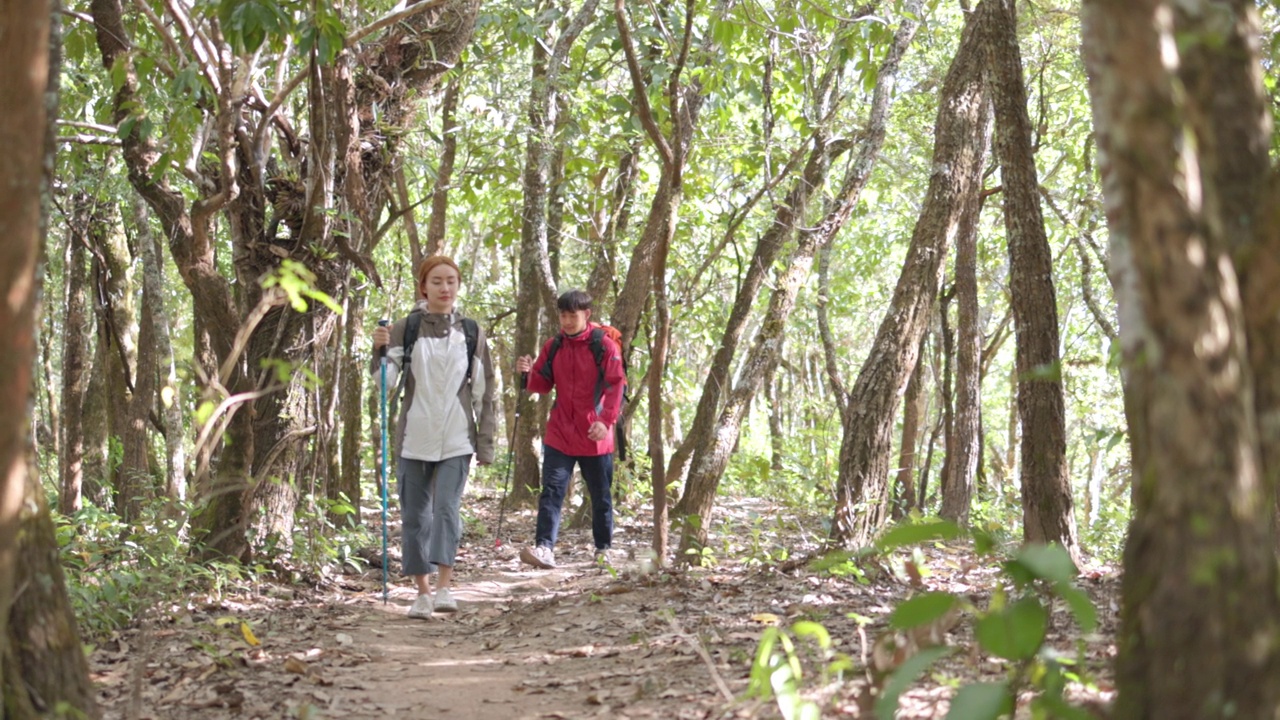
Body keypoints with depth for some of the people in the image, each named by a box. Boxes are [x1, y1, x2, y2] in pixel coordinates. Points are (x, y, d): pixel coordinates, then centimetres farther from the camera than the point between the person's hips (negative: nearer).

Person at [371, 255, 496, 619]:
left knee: (447, 508, -15)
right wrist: (380, 351, -24)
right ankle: (422, 592, 13)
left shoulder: (471, 332, 4)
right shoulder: (405, 329, 1)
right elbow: (386, 383, -6)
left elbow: (484, 391, 8)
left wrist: (486, 442, 6)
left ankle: (444, 586, -16)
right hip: (413, 438, 1)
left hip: (456, 439, -1)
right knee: (415, 516, 4)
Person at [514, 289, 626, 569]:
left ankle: (603, 548, 25)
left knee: (601, 496, 10)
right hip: (559, 436, 3)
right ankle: (544, 547, -16)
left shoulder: (605, 346, -6)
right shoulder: (553, 346, 7)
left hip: (595, 437, -2)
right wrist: (529, 372, -11)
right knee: (551, 491, -9)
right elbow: (543, 384, 11)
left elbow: (615, 387, -11)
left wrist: (606, 420, -24)